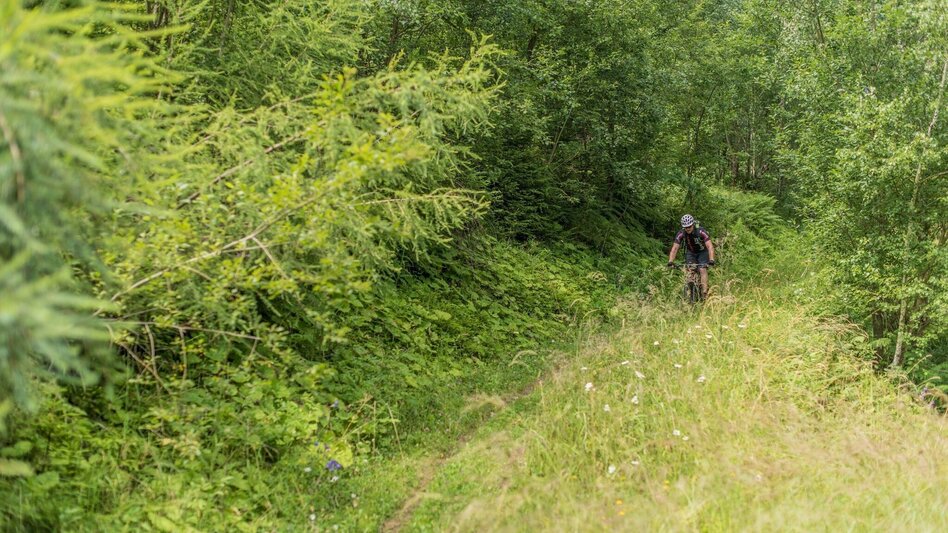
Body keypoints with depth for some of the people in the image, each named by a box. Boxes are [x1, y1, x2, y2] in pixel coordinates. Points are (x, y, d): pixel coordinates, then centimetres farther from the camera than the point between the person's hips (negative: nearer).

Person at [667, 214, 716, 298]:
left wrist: (711, 260, -52)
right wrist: (670, 262, -42)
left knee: (703, 270, -19)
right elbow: (674, 248, -27)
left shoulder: (701, 232, -32)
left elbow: (710, 246, -38)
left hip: (702, 252, -3)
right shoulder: (681, 234, -24)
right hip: (690, 253, 3)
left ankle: (704, 293, -21)